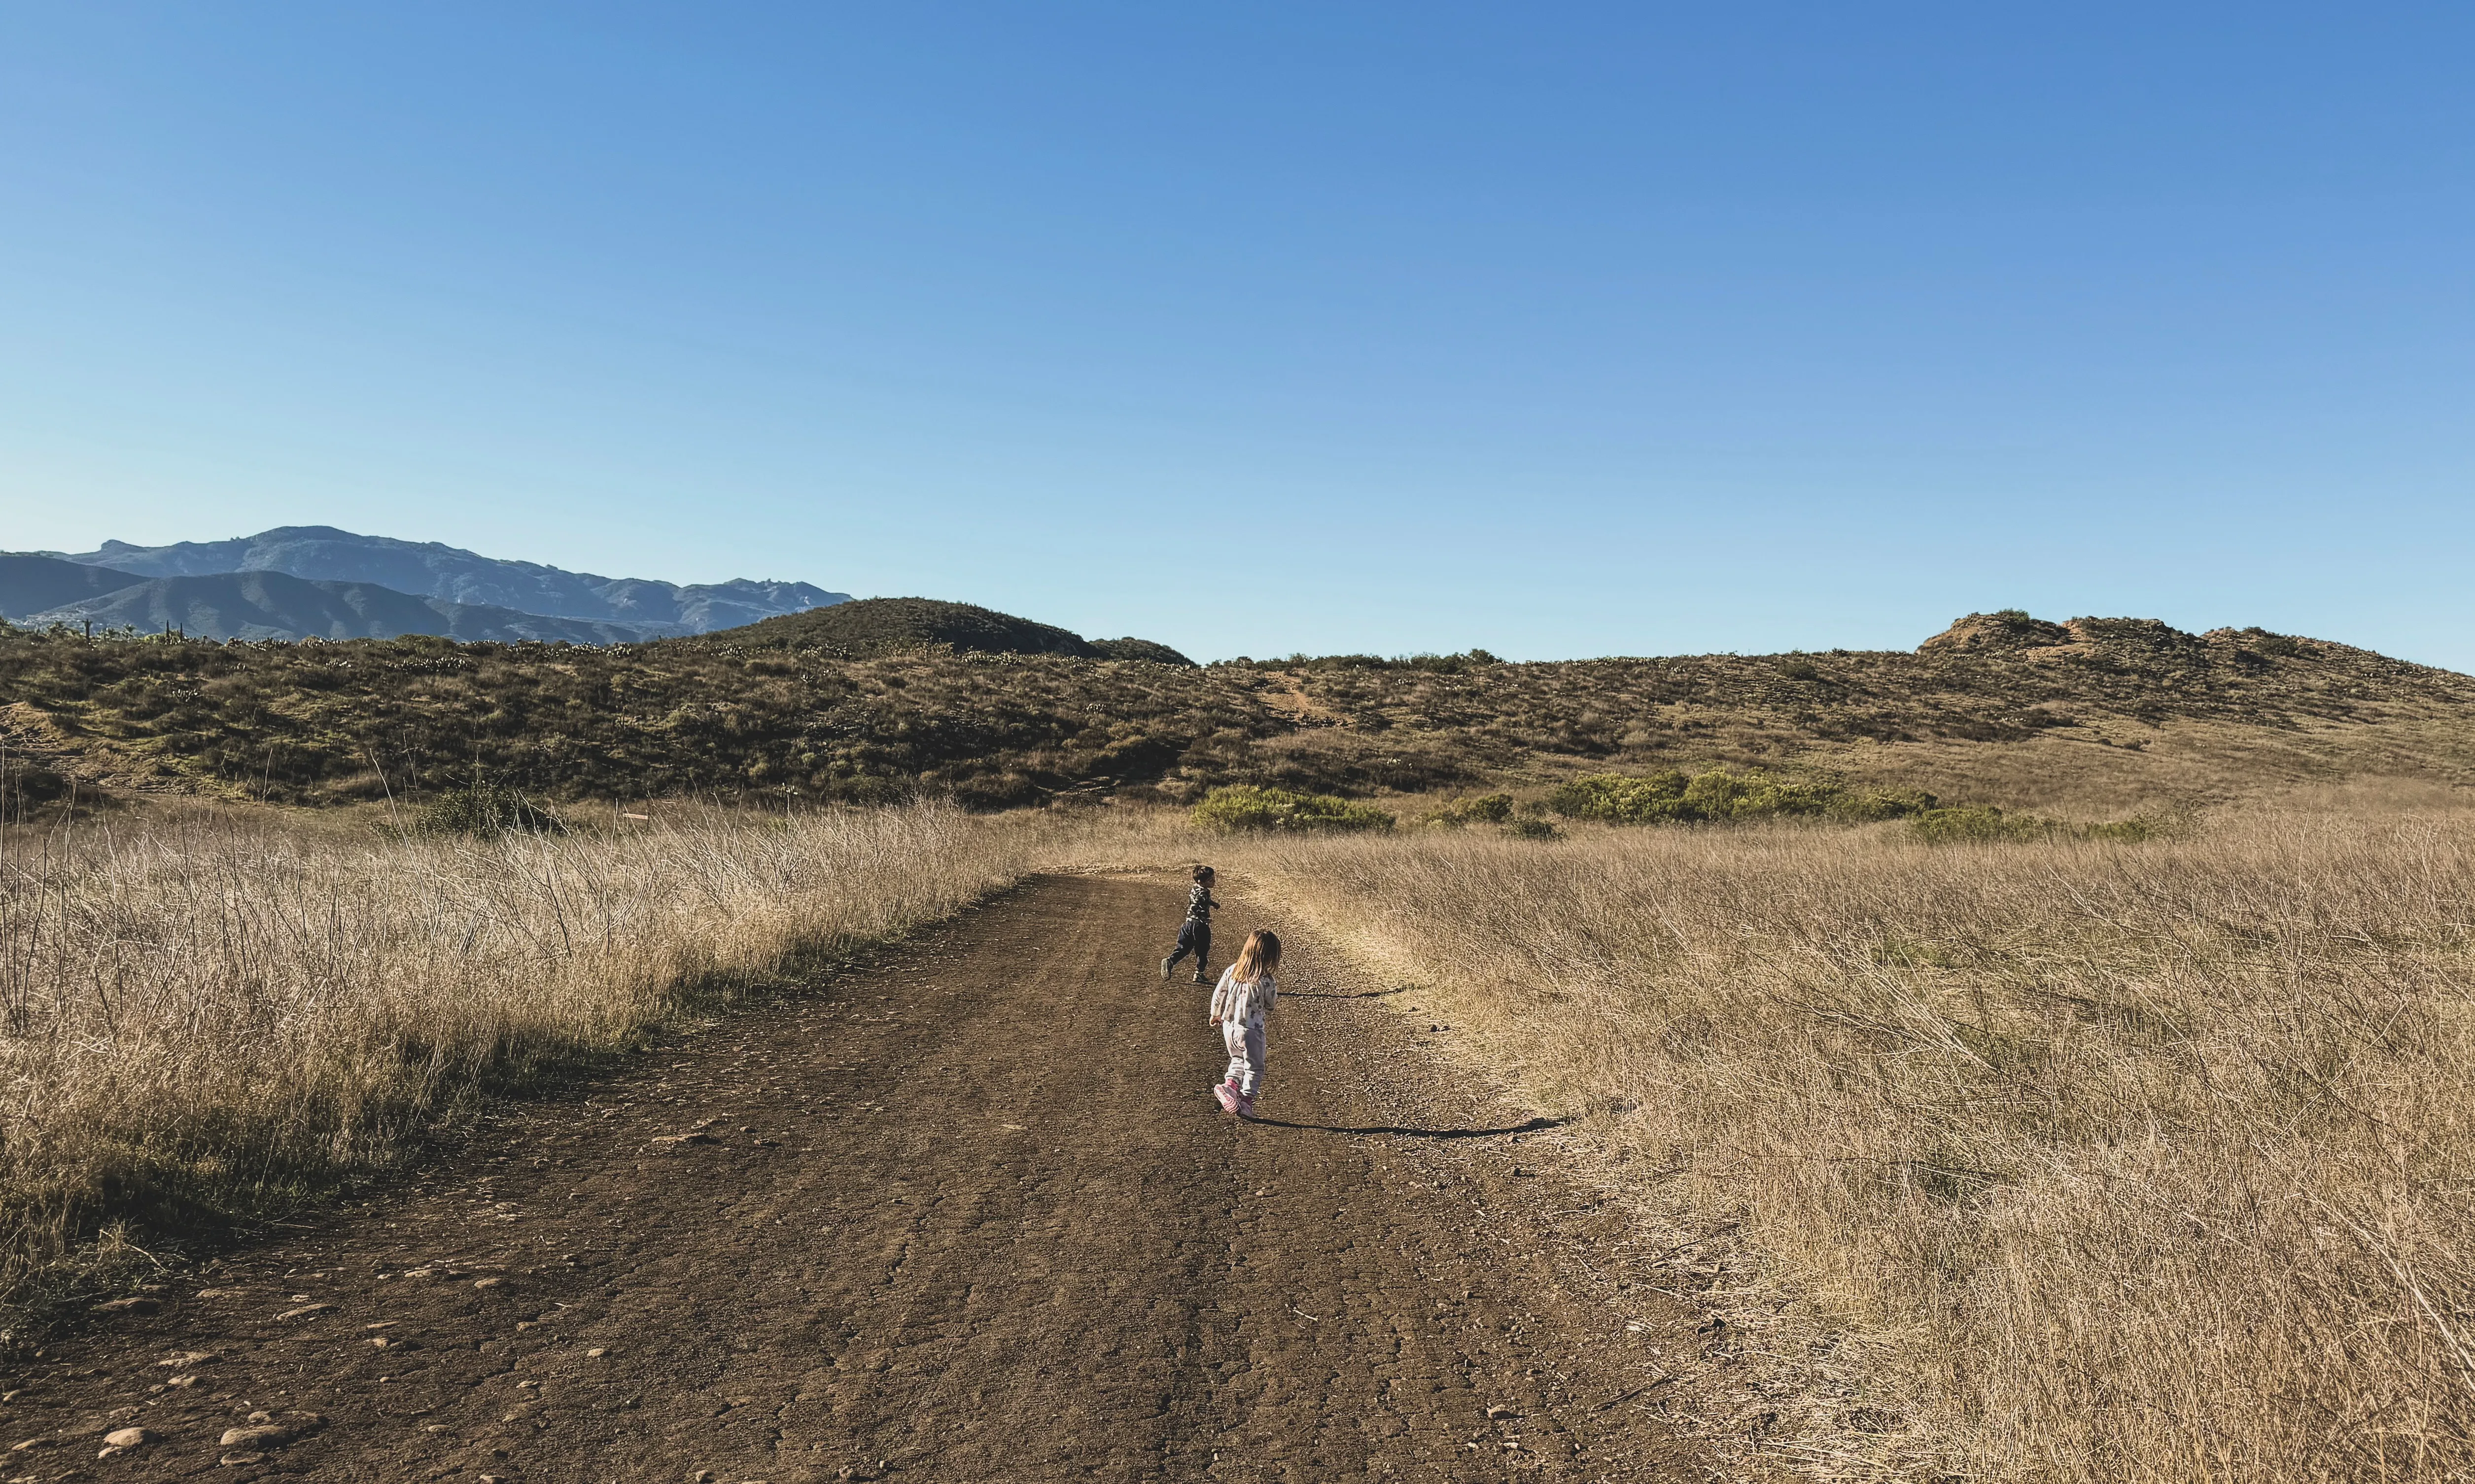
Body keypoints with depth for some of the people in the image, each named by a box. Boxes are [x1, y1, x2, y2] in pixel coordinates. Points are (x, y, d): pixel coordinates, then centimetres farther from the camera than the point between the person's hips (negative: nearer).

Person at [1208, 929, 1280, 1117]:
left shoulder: (1232, 971, -8)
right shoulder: (1266, 982, -22)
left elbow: (1218, 995, 2)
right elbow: (1269, 1008, -7)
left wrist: (1216, 1015, 19)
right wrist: (1275, 994, 14)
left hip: (1229, 1027, 5)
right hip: (1250, 1031, -5)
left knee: (1238, 1059, 29)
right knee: (1254, 1068, 15)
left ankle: (1230, 1084, 12)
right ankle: (1246, 1100, 17)